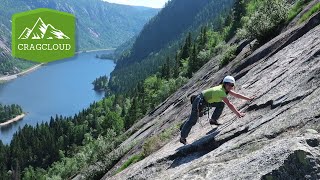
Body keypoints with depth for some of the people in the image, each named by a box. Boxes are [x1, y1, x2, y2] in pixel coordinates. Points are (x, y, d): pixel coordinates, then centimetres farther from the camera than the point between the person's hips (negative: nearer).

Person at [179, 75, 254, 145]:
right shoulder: (221, 91, -28)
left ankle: (213, 120, 12)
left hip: (207, 101, 9)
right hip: (199, 101, -9)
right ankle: (182, 137, 5)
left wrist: (249, 99, 9)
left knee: (221, 104, 1)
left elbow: (236, 95, 8)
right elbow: (229, 104, -32)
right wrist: (238, 114, -32)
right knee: (192, 121, -7)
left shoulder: (226, 89, -2)